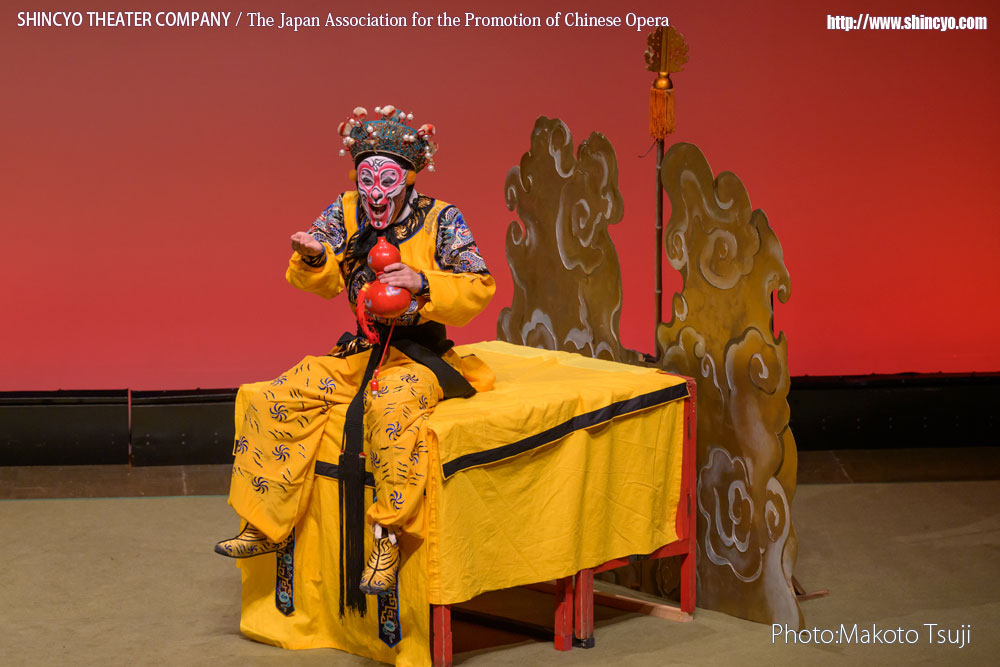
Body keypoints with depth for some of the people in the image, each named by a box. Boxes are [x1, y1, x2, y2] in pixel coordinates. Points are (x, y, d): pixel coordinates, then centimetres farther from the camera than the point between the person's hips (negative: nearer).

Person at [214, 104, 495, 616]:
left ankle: (388, 537, -29)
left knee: (390, 407, -38)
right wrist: (314, 257, -19)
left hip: (419, 356, -5)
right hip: (361, 352, 5)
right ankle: (266, 526, 1)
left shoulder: (440, 219, -5)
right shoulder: (346, 212, 6)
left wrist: (422, 284, -24)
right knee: (273, 400, -9)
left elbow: (479, 288, -9)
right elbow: (321, 284, 5)